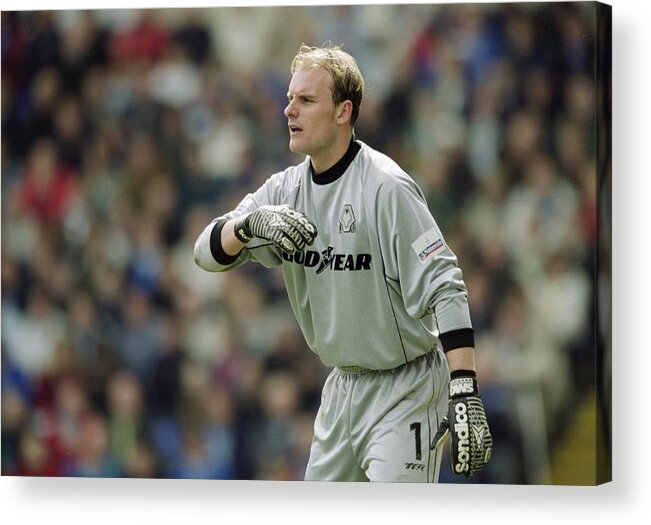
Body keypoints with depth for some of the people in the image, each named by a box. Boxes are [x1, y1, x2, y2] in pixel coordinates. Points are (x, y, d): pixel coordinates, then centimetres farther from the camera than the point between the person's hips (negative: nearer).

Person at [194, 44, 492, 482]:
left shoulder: (385, 188, -19)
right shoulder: (287, 188, 3)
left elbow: (444, 289, -23)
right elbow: (208, 252, -3)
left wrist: (465, 396, -32)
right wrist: (250, 223, -26)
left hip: (405, 392, -8)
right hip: (342, 387, 8)